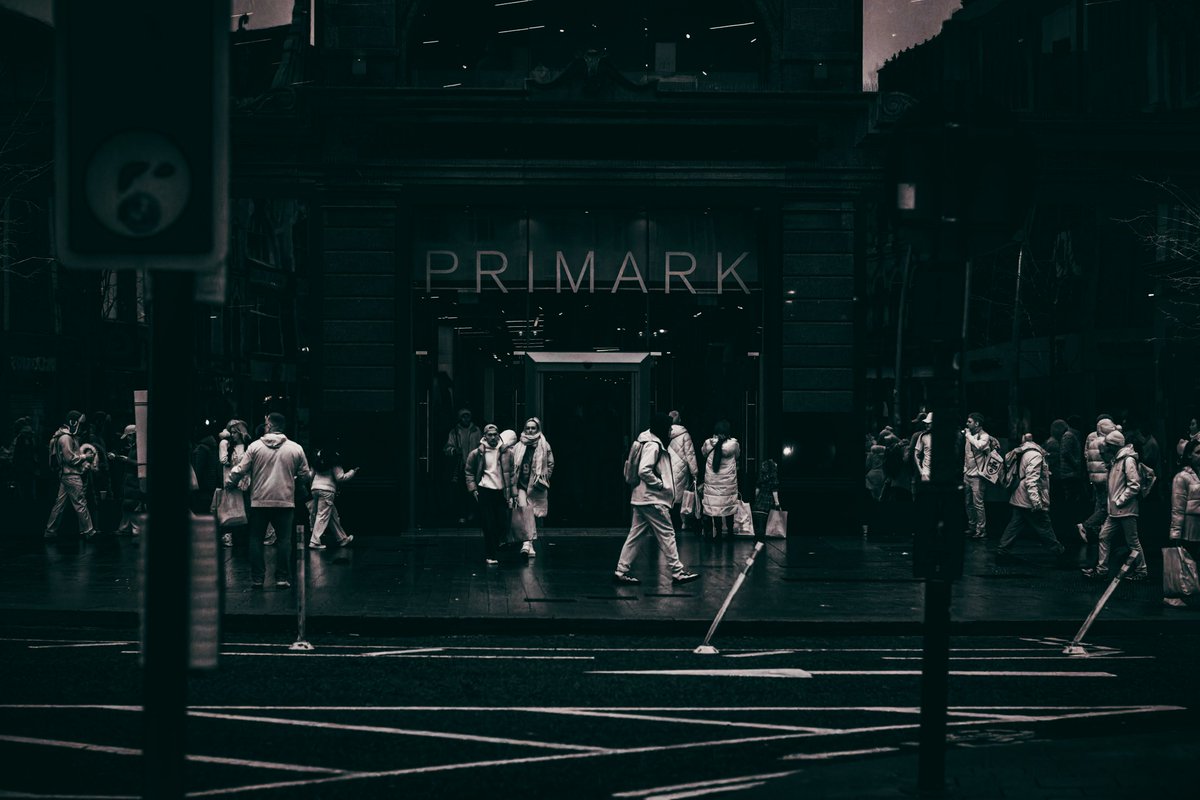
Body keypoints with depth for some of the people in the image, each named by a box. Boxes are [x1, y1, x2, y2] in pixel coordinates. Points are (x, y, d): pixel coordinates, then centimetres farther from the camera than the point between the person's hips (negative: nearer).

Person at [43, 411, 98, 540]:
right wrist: (85, 457, -9)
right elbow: (70, 458, -19)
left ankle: (50, 531, 13)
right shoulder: (65, 437, -15)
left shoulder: (69, 436, 18)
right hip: (71, 475, -11)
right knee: (80, 503, -7)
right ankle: (88, 531, -6)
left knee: (60, 503, 11)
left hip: (65, 475, 11)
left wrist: (84, 463, 10)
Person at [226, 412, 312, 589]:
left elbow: (240, 470, -2)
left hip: (259, 501, 0)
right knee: (285, 540, 6)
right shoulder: (296, 449, 0)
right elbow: (305, 476, 5)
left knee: (256, 539, 9)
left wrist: (229, 483, 16)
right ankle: (282, 578, 1)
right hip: (285, 502, 0)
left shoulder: (255, 446, -2)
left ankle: (257, 578, 8)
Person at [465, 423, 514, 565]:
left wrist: (511, 494, 4)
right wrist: (473, 489, -2)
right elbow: (470, 473, 9)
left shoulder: (506, 453, 5)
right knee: (488, 525, -3)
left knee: (503, 524, -1)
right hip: (485, 491, -2)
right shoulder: (477, 454, 0)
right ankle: (490, 556, 3)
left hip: (501, 492, 2)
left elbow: (512, 473, 9)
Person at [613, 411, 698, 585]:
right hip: (653, 499, -10)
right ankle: (677, 572, 1)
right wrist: (660, 484, -15)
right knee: (667, 533, -3)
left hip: (641, 499, 10)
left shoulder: (655, 444, 15)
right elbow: (644, 471, -26)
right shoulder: (653, 446, -16)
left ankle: (622, 571, 9)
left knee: (636, 535, 9)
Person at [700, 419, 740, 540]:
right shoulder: (733, 444, -9)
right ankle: (730, 531, 17)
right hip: (729, 480, 0)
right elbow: (737, 455, 11)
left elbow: (703, 454, 13)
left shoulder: (708, 443, -7)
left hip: (712, 480, 0)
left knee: (715, 505, 5)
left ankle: (718, 532, 6)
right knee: (729, 505, 10)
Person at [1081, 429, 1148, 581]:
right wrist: (1110, 502, 15)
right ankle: (1101, 569, 10)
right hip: (1115, 511, 9)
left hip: (1126, 511, -9)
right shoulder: (1115, 460, 15)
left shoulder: (1128, 460, -14)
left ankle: (1141, 571, 10)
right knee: (1104, 536, 7)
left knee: (1132, 541, 0)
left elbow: (1134, 485, -20)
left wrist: (1120, 501, -16)